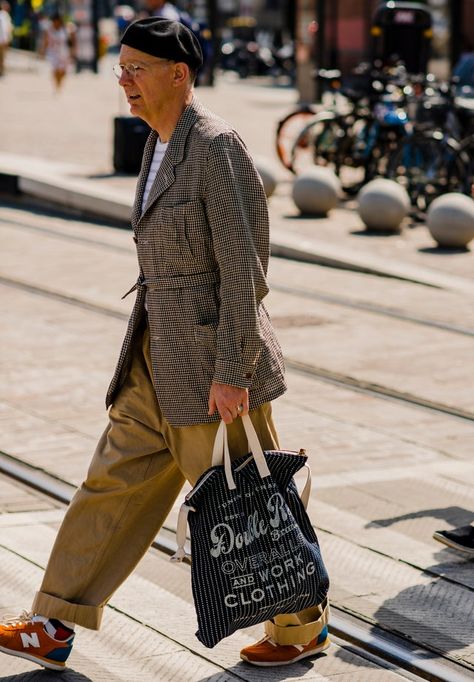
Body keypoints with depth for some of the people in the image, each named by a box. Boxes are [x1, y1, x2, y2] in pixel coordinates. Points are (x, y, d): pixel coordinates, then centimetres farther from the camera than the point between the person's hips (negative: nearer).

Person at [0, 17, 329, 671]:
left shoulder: (217, 147, -17)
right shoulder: (161, 146, 11)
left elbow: (243, 266, -20)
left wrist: (231, 372, -22)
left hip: (212, 357, -9)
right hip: (159, 356, 9)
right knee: (114, 480, 11)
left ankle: (303, 625, 22)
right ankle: (53, 629, 17)